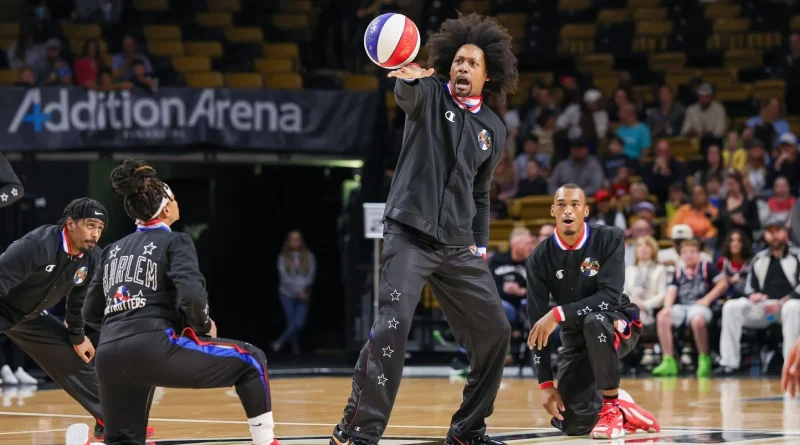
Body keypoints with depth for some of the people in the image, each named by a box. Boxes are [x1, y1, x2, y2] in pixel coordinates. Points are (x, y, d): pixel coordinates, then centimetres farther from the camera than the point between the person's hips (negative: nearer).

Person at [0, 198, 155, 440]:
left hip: (31, 316, 8)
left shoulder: (92, 259, -9)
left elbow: (79, 301, 8)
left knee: (77, 358, 9)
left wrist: (77, 337, 16)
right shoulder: (38, 245, -33)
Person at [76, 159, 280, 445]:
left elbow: (90, 312, 20)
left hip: (109, 358, 6)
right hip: (155, 348, -6)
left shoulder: (113, 250, 22)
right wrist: (203, 326, 7)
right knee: (251, 360, 11)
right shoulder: (174, 242, 4)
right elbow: (192, 296, -12)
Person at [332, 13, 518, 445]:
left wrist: (479, 246, 12)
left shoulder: (493, 130, 14)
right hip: (410, 234, -6)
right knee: (392, 325, -20)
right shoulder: (431, 95, 0)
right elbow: (409, 95, -25)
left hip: (458, 247, 6)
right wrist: (407, 79, -49)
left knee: (494, 329, 6)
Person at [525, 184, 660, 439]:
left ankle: (611, 407, -23)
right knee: (571, 423, -10)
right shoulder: (539, 259, -9)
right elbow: (537, 326, -11)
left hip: (618, 325, -3)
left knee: (595, 320, -40)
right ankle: (624, 412, 23)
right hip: (575, 337, 3)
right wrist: (546, 383, -18)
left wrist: (560, 314, -36)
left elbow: (610, 296, -27)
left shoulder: (609, 239, -16)